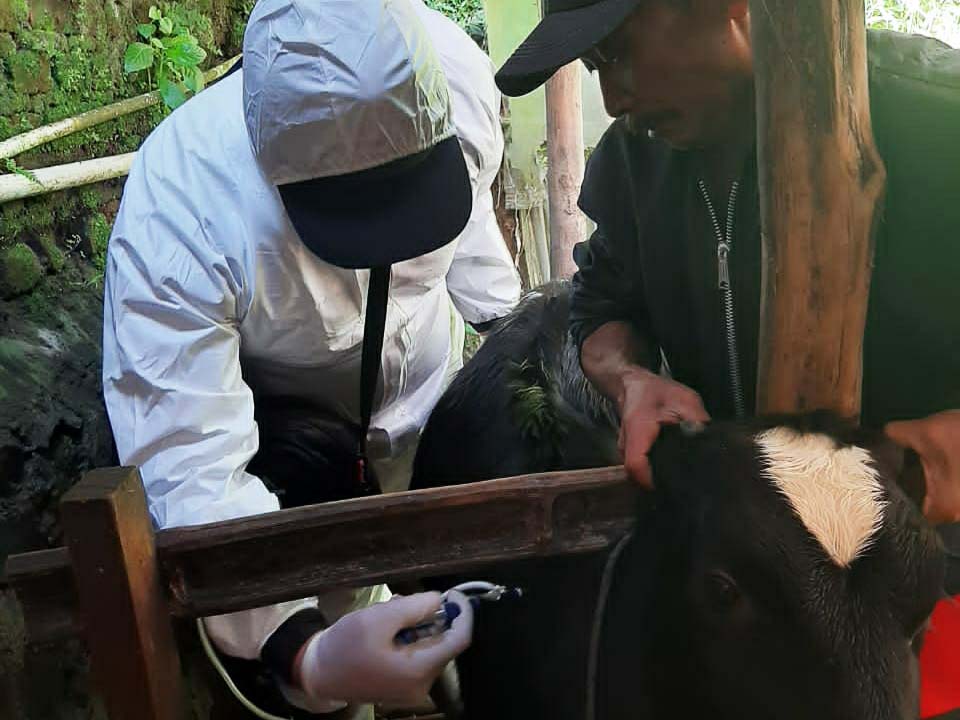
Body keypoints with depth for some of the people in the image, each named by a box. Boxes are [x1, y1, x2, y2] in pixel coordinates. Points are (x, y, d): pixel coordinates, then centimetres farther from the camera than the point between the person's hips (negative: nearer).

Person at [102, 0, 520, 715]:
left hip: (432, 383, 4)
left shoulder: (455, 74, -28)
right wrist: (310, 655, -54)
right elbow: (189, 478, -39)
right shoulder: (175, 219, -38)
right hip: (276, 408, -3)